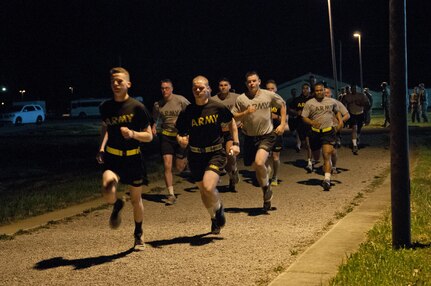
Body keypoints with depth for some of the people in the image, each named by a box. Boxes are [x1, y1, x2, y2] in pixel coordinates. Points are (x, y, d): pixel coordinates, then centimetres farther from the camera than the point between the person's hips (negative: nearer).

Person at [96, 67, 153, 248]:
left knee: (136, 199, 12)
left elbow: (149, 136, -6)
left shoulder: (137, 107, -9)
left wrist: (132, 133, -25)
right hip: (112, 158, 1)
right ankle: (117, 206, 9)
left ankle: (138, 235, 36)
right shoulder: (106, 107, 0)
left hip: (133, 158, -1)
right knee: (108, 191, -28)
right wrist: (102, 148, 6)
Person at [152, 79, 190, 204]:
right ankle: (171, 195, 1)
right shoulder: (157, 105, 0)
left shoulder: (180, 100, -11)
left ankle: (185, 159, 43)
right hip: (166, 136, 2)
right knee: (167, 166, -8)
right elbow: (155, 120, 17)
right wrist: (153, 128, -3)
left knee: (179, 168, 5)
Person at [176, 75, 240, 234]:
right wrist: (181, 140, -19)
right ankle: (214, 218, 41)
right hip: (196, 155, 3)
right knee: (203, 191, 14)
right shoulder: (187, 112, -5)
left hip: (216, 153, -3)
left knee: (208, 187, -23)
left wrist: (235, 143, 4)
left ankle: (219, 207, 11)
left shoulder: (218, 107, -7)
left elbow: (231, 123, 10)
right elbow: (180, 133, 4)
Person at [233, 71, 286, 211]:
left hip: (267, 135, -3)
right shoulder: (241, 99, -4)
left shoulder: (269, 95, -5)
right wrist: (246, 112, -19)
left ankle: (267, 187, 4)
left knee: (259, 162, -25)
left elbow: (282, 105, 11)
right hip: (250, 137, 3)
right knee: (256, 168, 11)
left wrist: (282, 124, 3)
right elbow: (234, 117, 0)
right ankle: (267, 197, 30)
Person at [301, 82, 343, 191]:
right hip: (315, 132, 1)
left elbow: (337, 111, 25)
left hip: (328, 131, -1)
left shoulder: (332, 101, 6)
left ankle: (327, 179, -20)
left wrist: (340, 121, 8)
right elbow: (304, 117, -2)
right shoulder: (309, 103, -1)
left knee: (327, 155, -15)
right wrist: (312, 123, -21)